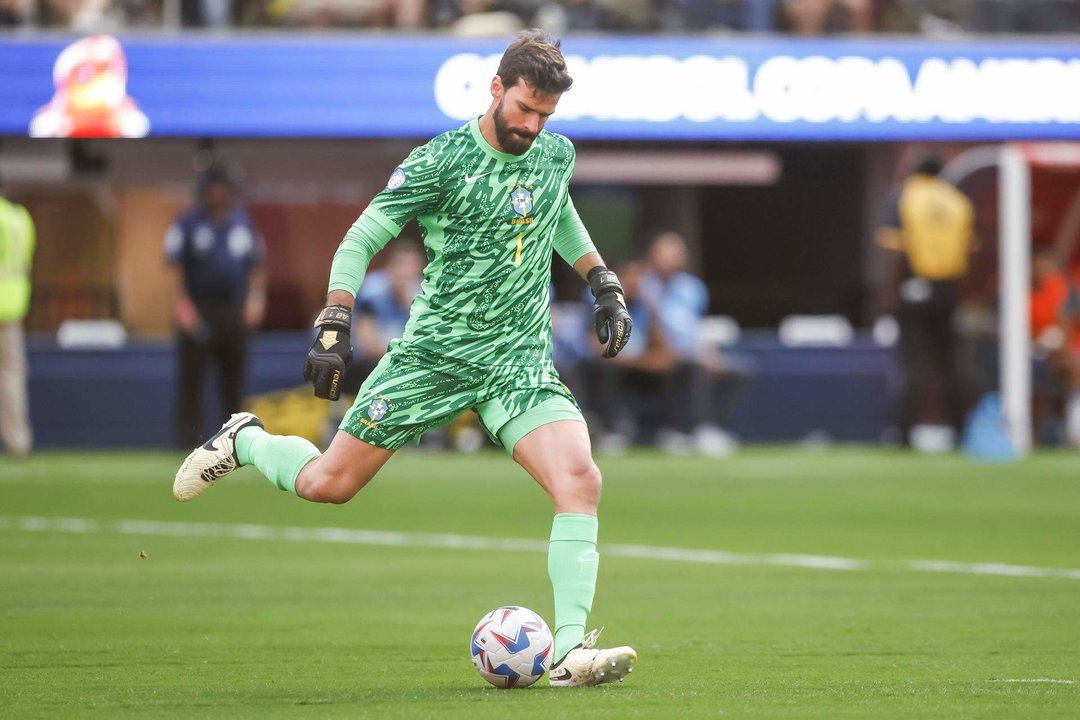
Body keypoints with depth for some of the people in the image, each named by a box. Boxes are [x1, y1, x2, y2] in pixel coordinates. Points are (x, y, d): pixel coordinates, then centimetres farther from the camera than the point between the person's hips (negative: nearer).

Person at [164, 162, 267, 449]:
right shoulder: (188, 223, 0)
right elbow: (174, 264, -4)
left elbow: (256, 265, 18)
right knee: (191, 380, -6)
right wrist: (182, 303, -15)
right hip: (197, 314, -4)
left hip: (235, 314, 4)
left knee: (234, 380, 6)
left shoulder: (243, 223, 13)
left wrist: (255, 296, 2)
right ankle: (188, 444, -6)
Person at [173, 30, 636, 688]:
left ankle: (571, 651, -21)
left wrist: (605, 283, 19)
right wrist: (334, 326, -17)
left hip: (520, 359, 3)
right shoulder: (440, 160, -10)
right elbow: (361, 239, -7)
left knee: (580, 480, -21)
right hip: (432, 353, -3)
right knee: (327, 484, 0)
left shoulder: (556, 156, 6)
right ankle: (244, 442, 34)